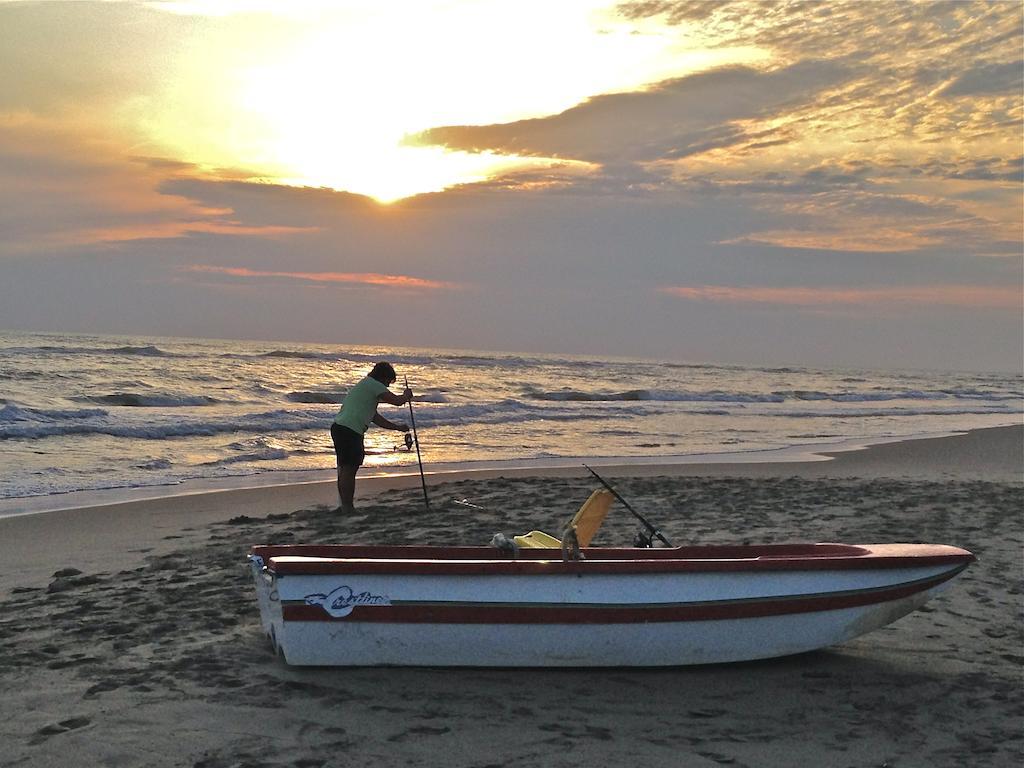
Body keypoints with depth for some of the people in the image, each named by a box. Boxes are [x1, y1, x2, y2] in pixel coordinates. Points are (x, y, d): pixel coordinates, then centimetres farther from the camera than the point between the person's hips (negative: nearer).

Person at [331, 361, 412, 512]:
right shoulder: (373, 385, -4)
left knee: (344, 469, 15)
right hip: (349, 431, -10)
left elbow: (375, 418, 31)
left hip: (338, 427, 10)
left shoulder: (364, 387, 27)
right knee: (349, 469, -6)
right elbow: (397, 401, -10)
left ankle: (345, 505, 23)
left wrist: (396, 426, 31)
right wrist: (406, 396, 12)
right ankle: (347, 507, -4)